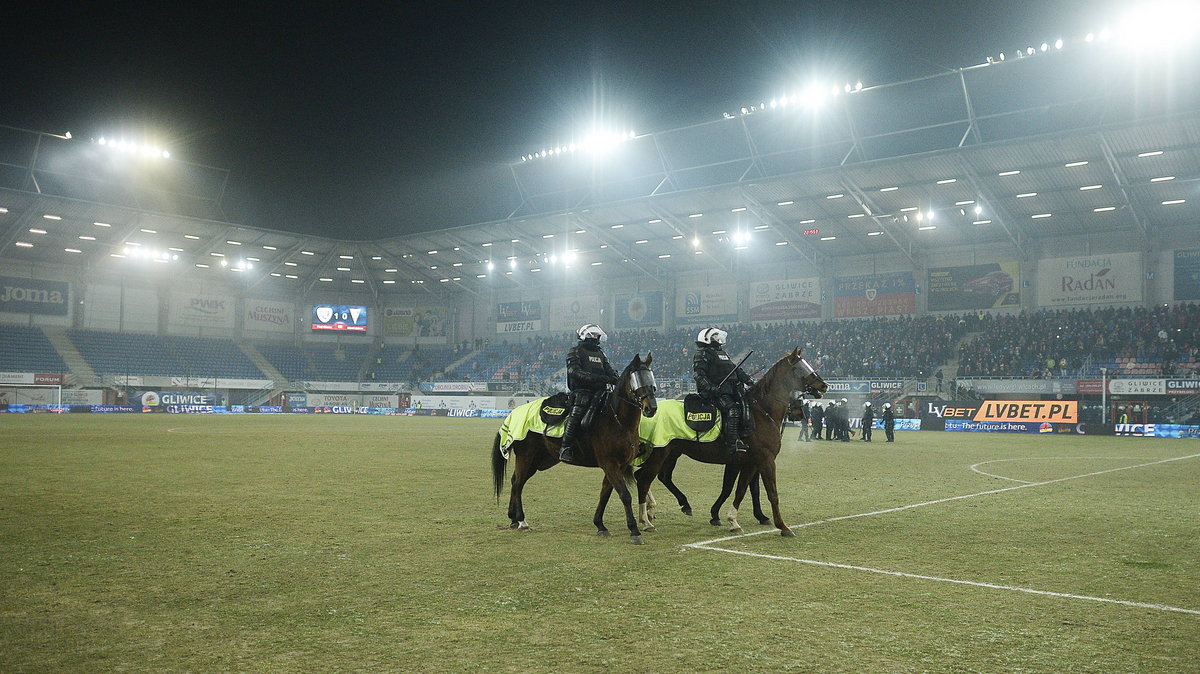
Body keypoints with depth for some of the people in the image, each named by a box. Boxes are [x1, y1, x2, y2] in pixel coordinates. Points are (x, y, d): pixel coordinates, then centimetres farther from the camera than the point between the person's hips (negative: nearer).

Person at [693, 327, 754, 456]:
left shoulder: (723, 353, 30)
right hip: (717, 392, -9)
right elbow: (699, 375, -11)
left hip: (732, 390, 9)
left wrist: (748, 380, 15)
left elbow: (736, 370, 30)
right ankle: (733, 443, -31)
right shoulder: (701, 354, 2)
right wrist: (711, 387, -26)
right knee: (732, 410, -26)